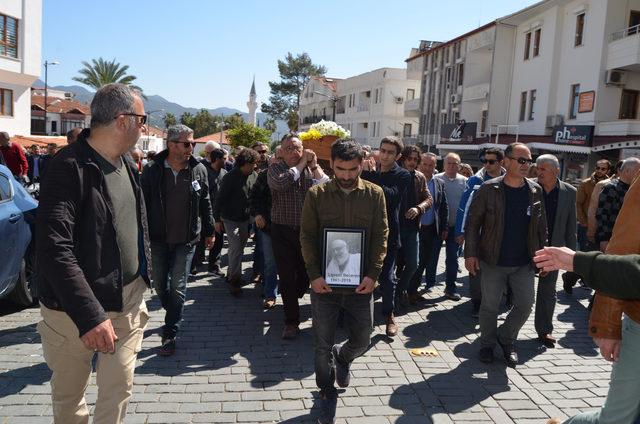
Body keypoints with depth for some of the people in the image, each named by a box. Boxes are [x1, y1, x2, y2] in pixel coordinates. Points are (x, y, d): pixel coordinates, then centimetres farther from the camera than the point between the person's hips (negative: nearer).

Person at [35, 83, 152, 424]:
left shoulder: (126, 164, 6)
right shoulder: (69, 168, -19)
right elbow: (54, 249, -26)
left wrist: (142, 277, 15)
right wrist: (89, 315, -31)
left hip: (129, 299, 6)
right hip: (76, 309, -5)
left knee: (118, 391, 9)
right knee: (68, 395, 15)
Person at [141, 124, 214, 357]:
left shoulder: (198, 170, -3)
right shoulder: (152, 171, -7)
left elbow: (205, 203, 7)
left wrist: (209, 231, 10)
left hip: (186, 240, -1)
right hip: (158, 239, 1)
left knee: (178, 287, 1)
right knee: (159, 284, 13)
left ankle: (170, 335, 11)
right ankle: (174, 315, 40)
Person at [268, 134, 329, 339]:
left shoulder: (312, 169, 3)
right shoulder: (275, 168, -2)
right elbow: (279, 183, -26)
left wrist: (314, 166, -15)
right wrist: (301, 164, -16)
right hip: (283, 231, -2)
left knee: (306, 273, 13)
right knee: (287, 277, 3)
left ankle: (292, 300, 45)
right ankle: (291, 320, 16)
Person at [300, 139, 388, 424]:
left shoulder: (375, 194, -1)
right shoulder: (316, 194, -3)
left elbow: (381, 236, -1)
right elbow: (307, 237, -3)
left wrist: (373, 274, -11)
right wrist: (314, 275, -12)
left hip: (360, 283, 1)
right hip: (324, 283, -1)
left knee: (362, 340, 13)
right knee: (322, 346, 6)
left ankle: (342, 357, 47)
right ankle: (327, 395, 29)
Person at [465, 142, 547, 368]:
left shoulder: (535, 191, 3)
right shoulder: (489, 189, -8)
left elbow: (541, 226, 9)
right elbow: (473, 222, -6)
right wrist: (471, 253, -11)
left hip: (524, 263, 3)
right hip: (493, 261, -3)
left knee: (525, 305, 5)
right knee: (489, 306, 8)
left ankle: (506, 339, 29)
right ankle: (487, 344, 29)